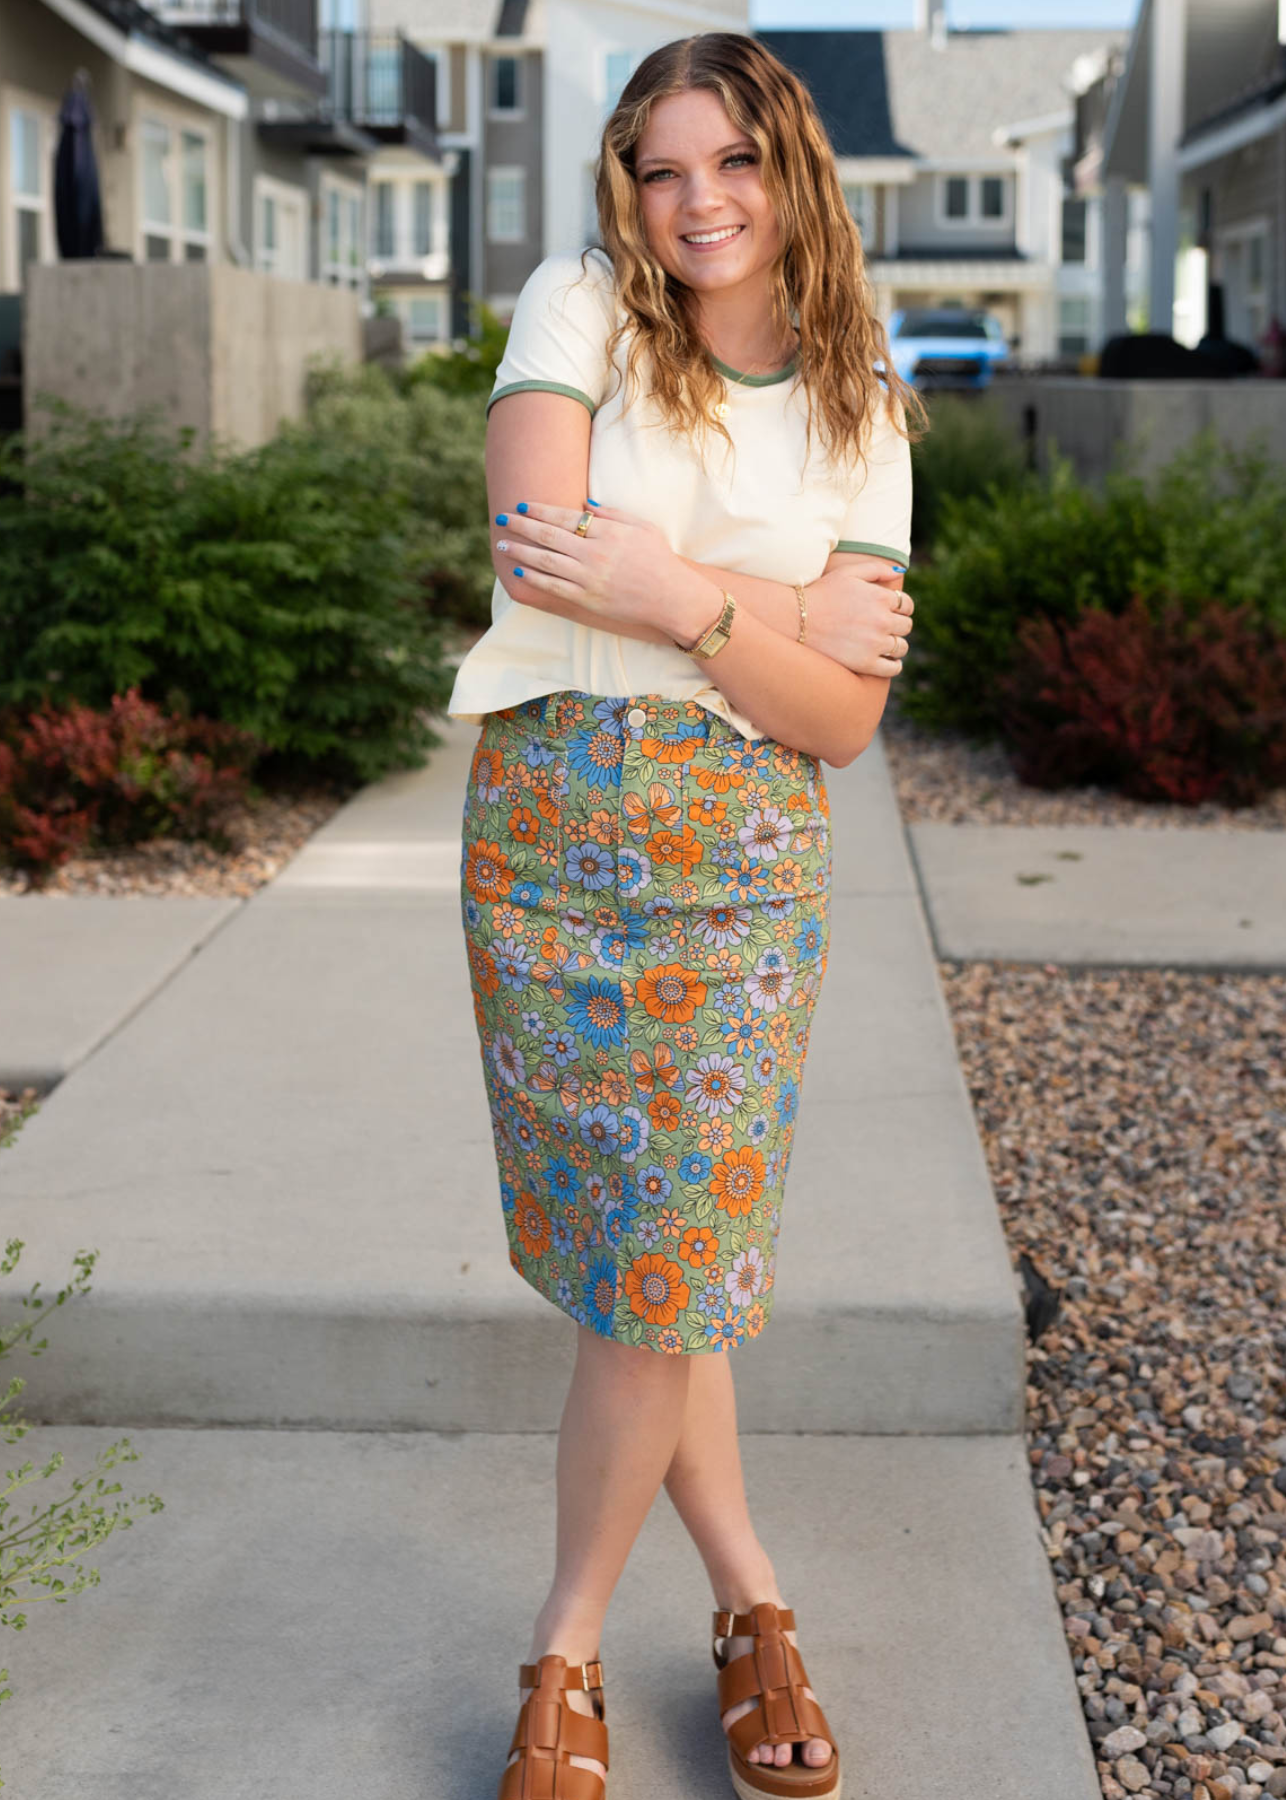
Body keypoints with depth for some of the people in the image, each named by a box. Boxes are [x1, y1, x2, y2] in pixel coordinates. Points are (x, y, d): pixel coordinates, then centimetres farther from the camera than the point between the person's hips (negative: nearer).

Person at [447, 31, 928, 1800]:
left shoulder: (861, 413, 5)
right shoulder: (578, 308, 2)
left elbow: (845, 722, -2)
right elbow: (537, 542, -14)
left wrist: (681, 596, -18)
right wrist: (801, 616, -11)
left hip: (748, 855, 0)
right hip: (547, 827, 0)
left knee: (666, 1260, -4)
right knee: (634, 1247, 5)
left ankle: (566, 1653, 16)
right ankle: (752, 1598, 25)